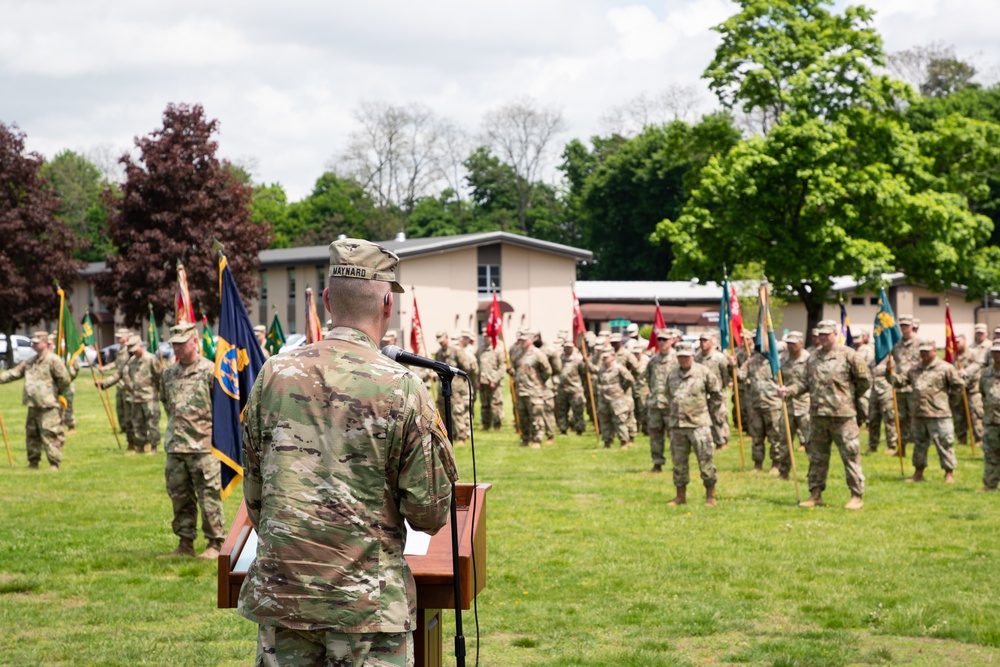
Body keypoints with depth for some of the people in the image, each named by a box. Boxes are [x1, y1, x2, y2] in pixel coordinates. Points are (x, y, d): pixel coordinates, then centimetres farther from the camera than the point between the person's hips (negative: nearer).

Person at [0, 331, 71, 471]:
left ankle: (54, 465, -4)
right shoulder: (30, 362, 16)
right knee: (31, 435, 13)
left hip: (49, 407, -9)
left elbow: (64, 379, -13)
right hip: (33, 406, 9)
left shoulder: (53, 360, -11)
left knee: (50, 436, -8)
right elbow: (14, 373, 17)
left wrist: (60, 393, -2)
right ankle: (33, 463, 23)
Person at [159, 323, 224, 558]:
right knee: (180, 498, 10)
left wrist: (213, 431, -3)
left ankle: (215, 544, 4)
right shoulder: (168, 374, 12)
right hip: (175, 446, 6)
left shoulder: (209, 371, -7)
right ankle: (185, 543, 19)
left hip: (203, 446, -6)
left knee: (209, 497, -3)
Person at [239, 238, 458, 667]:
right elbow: (429, 513, -6)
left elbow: (252, 489, 11)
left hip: (279, 587, 3)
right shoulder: (402, 388, -10)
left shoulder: (273, 375, 1)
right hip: (368, 596, -3)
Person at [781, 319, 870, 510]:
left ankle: (857, 496, 3)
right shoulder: (813, 357, 13)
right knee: (816, 456, 11)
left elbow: (864, 381, 0)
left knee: (850, 455, -3)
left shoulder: (848, 355, -5)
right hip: (817, 415, 6)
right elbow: (806, 382, 16)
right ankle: (815, 494, 20)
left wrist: (850, 398, 7)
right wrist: (789, 390, 1)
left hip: (842, 415, -5)